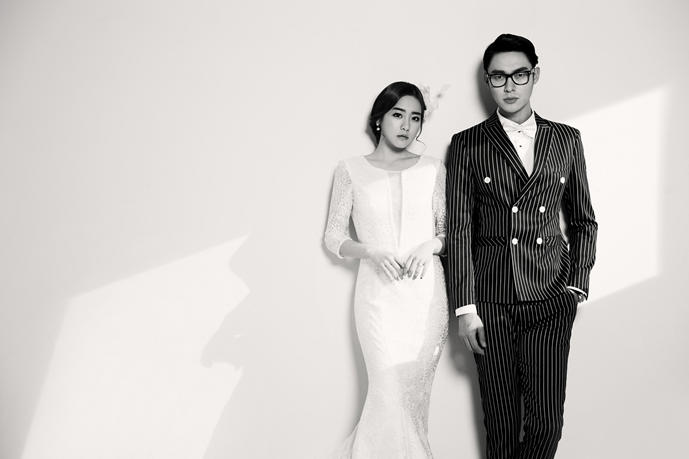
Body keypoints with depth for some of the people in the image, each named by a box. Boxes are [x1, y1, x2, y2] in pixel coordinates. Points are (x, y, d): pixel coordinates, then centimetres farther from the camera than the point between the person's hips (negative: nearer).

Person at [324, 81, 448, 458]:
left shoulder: (432, 169, 8)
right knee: (390, 392, -10)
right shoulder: (351, 171, 3)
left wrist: (430, 245, -8)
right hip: (378, 292, -2)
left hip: (426, 293, 2)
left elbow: (449, 229, 14)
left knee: (416, 391, 5)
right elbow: (334, 237, 5)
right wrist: (372, 252, -13)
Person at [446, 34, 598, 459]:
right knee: (501, 424, 6)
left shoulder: (566, 139, 10)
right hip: (491, 301, -1)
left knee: (547, 423, 0)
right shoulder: (468, 145, 3)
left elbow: (584, 220, 16)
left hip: (552, 299, 2)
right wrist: (465, 308, -6)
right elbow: (458, 230, -1)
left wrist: (577, 284, 5)